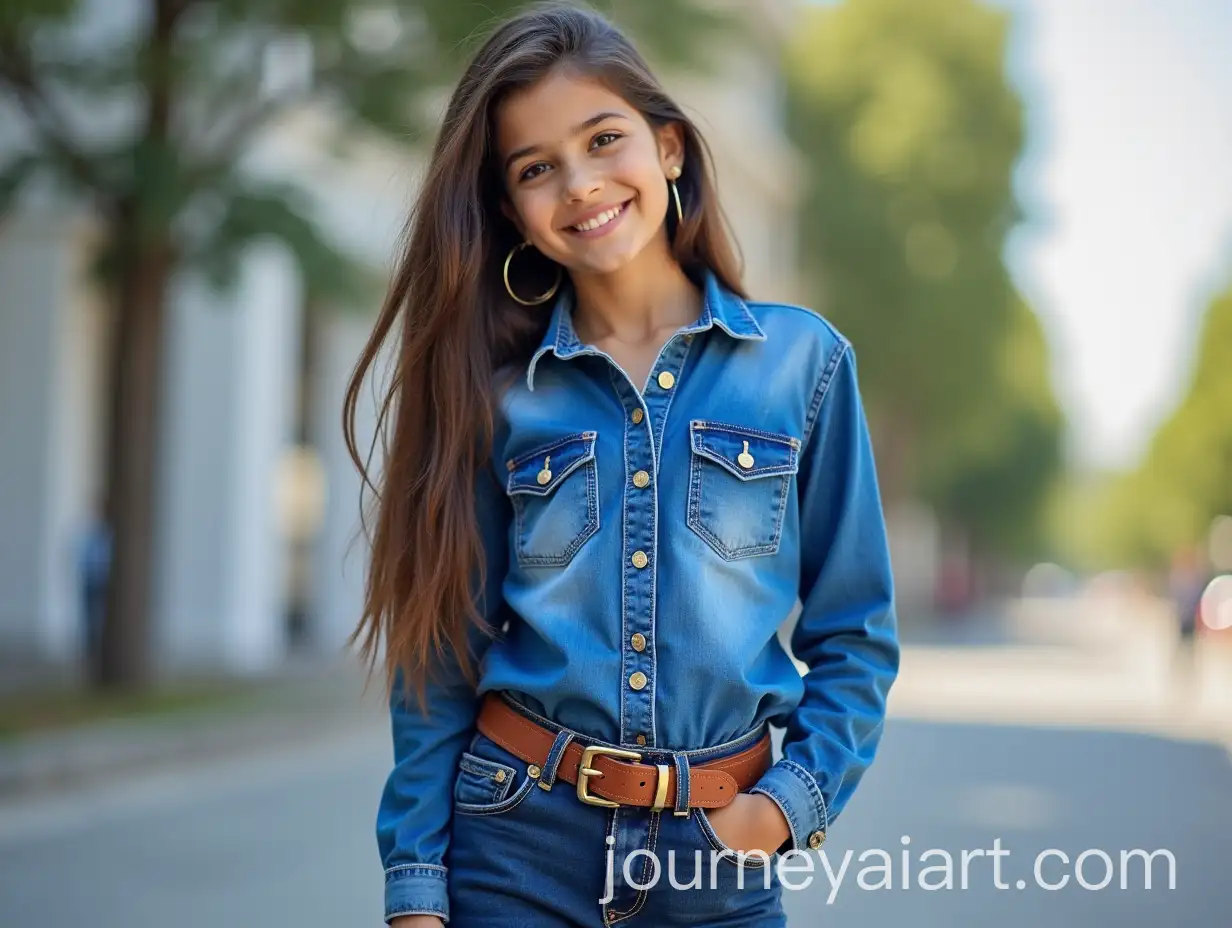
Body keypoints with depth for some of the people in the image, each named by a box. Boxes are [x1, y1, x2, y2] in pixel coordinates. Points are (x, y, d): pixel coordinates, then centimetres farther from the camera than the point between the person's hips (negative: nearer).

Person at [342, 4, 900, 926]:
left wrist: (793, 799, -9)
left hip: (717, 853, 0)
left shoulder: (801, 361, 0)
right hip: (517, 842, 0)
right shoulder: (496, 392, 1)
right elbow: (444, 657, 2)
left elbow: (853, 635, 4)